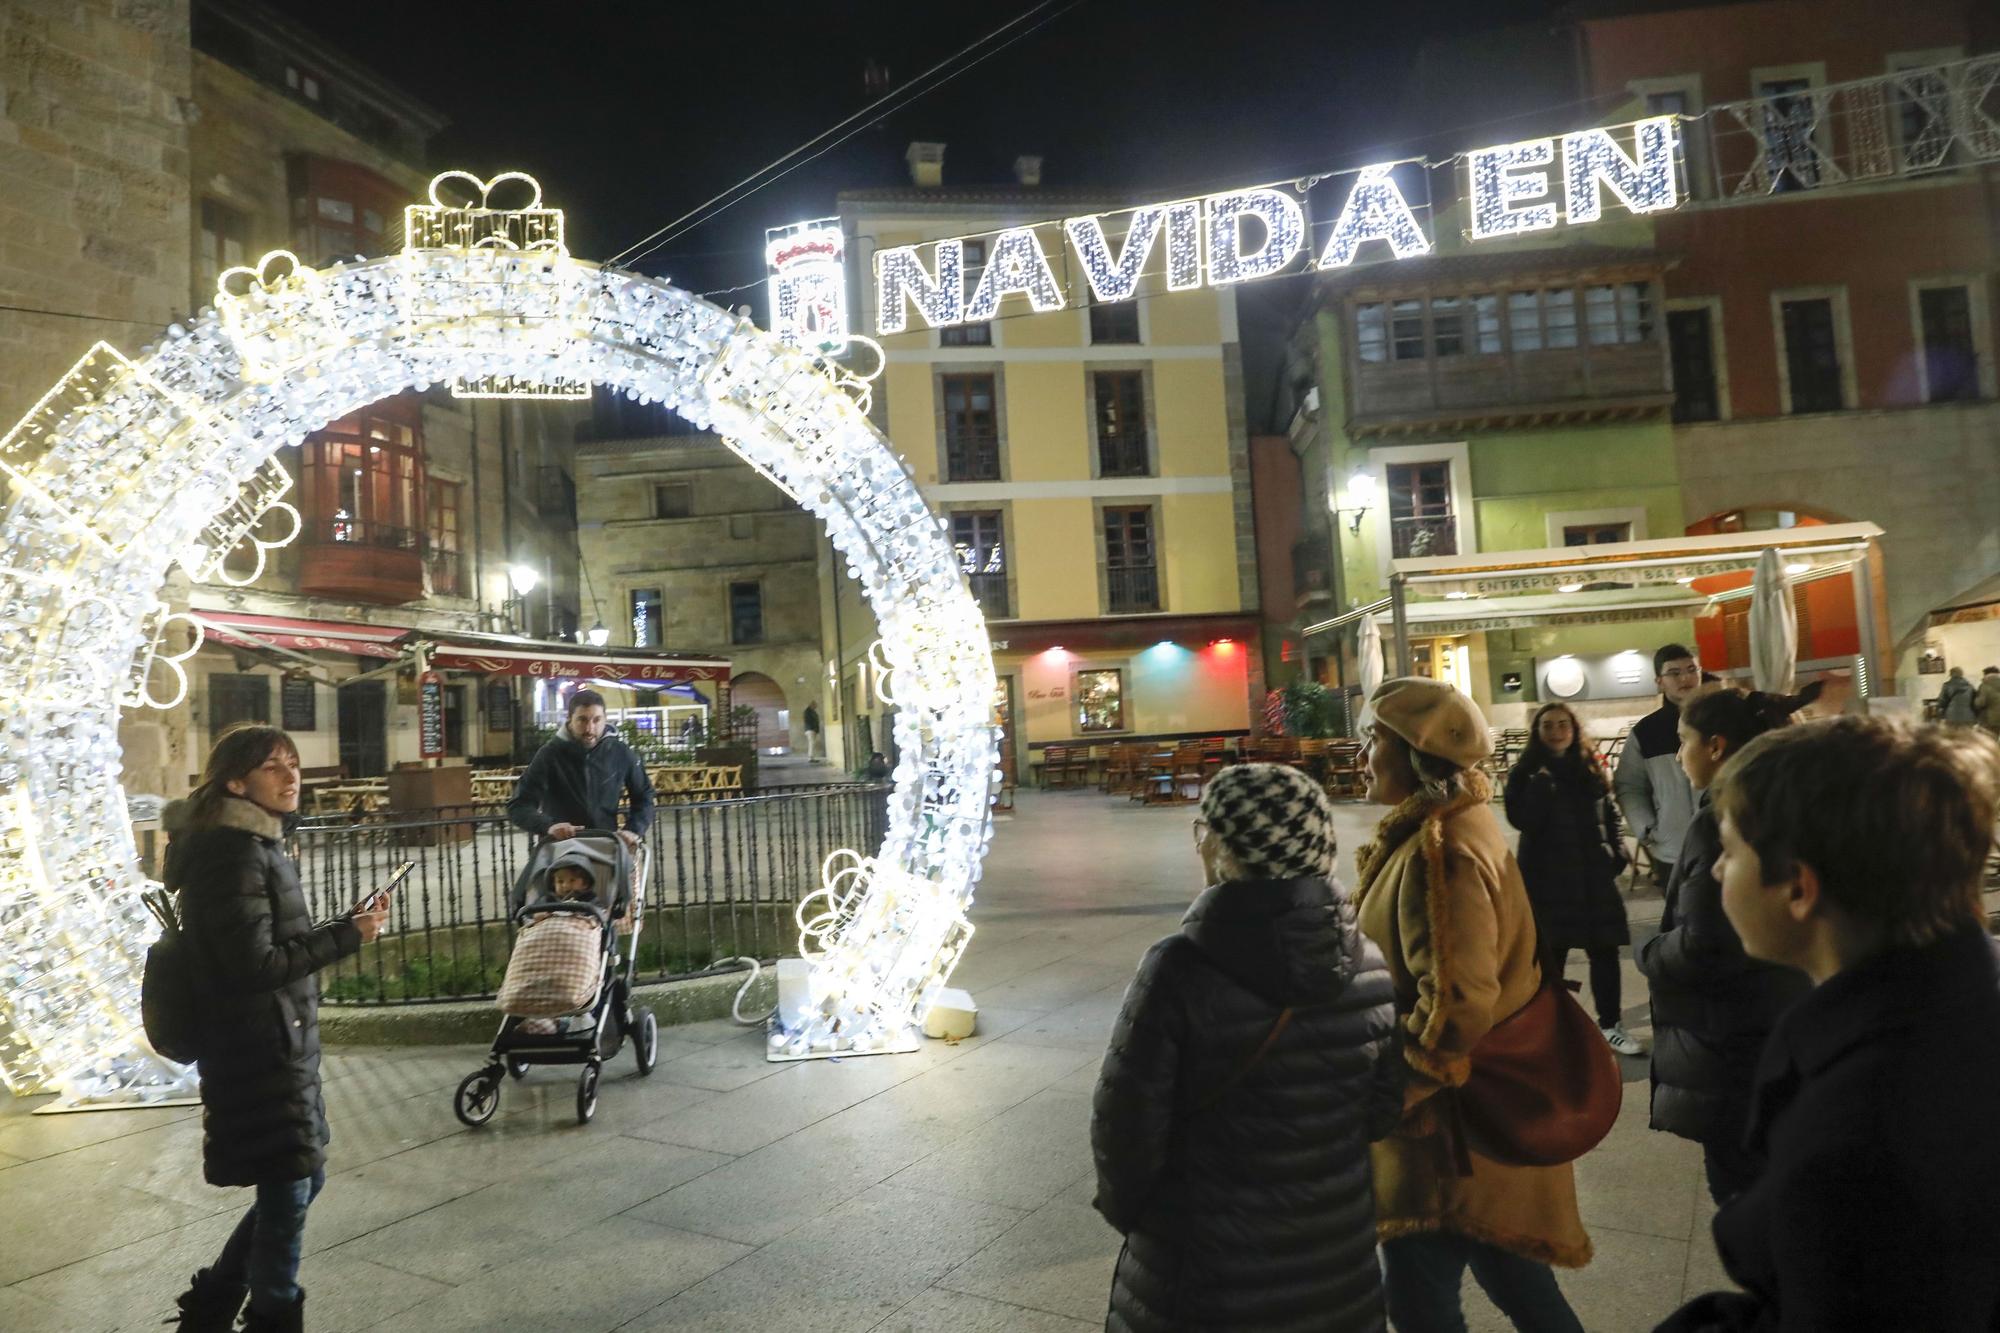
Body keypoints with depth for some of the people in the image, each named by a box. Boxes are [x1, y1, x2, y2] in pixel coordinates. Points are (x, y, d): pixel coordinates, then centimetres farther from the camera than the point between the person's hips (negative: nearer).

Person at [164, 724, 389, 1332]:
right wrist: (350, 937, -16)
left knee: (301, 1180, 20)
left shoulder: (255, 845, 12)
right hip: (259, 1052, -10)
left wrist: (348, 923, 2)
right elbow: (257, 964, -23)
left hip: (277, 1045, 10)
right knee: (288, 1191, 4)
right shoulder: (235, 852, -19)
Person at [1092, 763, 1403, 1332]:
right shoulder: (1370, 966, -9)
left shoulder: (1180, 970, -25)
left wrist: (1125, 1205, 3)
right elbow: (1381, 1112, 3)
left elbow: (1126, 1124, -17)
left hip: (1206, 1283, -4)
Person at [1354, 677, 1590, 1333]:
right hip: (1480, 1101, 10)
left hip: (1449, 1113, -10)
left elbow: (1454, 1006, -28)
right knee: (1501, 1267, 24)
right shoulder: (1445, 827, 7)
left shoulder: (1440, 851, -25)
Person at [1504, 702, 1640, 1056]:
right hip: (1546, 875, -4)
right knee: (1550, 955, 3)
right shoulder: (1527, 773, -6)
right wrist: (1541, 779, -27)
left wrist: (1617, 852, 5)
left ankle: (1611, 1025, 22)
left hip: (1593, 873, 4)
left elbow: (1609, 814, 17)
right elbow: (1523, 820, -21)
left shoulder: (1589, 768, 8)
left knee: (1604, 950, 7)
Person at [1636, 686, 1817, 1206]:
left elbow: (1702, 945, -25)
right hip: (1782, 1020, 9)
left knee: (1737, 1181, 5)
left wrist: (1648, 955, -6)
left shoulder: (1719, 821, -22)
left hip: (1728, 1035, -9)